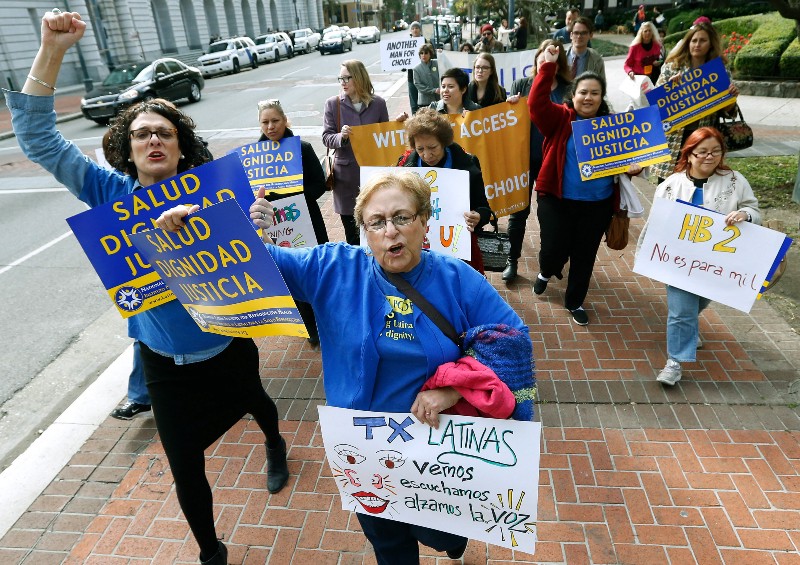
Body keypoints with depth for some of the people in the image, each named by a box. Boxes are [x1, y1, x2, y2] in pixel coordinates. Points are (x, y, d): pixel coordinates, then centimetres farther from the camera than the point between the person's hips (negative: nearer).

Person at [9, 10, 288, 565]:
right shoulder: (111, 193, -10)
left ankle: (275, 445, 69)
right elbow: (38, 136, -12)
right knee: (185, 471, 9)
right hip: (165, 363, 1)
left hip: (227, 346, 0)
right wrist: (51, 51, -21)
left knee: (253, 400, 31)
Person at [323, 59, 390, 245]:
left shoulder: (378, 103, 2)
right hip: (347, 175, 0)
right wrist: (341, 137, -22)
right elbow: (326, 137, 1)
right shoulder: (333, 103, 1)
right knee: (351, 231, 8)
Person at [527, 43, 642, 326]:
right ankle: (546, 273, 37)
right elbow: (537, 102, -20)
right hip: (556, 199, -2)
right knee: (554, 249, -2)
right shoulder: (560, 118, -4)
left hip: (598, 204, 3)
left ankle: (575, 302, 32)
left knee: (584, 256, 11)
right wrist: (548, 66, -24)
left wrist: (633, 166, -7)